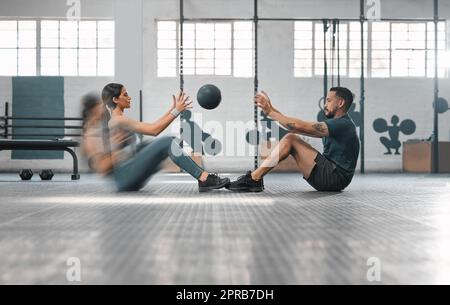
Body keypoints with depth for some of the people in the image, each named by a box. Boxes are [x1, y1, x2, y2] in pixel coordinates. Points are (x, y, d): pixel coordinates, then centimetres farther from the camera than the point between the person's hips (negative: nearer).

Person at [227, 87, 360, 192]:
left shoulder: (343, 124, -13)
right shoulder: (339, 124, 19)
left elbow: (300, 127, -21)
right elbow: (301, 128, 14)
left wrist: (270, 112, -14)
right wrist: (272, 110, 8)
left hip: (334, 178, -9)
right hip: (332, 176, 9)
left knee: (290, 139, -13)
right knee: (291, 138, 3)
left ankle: (253, 178, -15)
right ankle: (255, 179, -5)